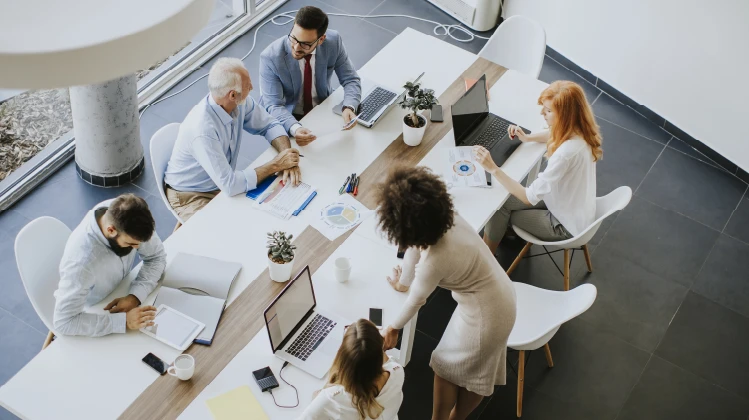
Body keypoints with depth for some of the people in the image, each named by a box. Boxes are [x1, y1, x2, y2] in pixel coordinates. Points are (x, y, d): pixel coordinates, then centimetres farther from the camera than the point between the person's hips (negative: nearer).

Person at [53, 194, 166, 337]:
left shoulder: (126, 216, -24)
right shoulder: (81, 260, -39)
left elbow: (156, 257, -11)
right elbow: (64, 322, -37)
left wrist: (135, 296, -26)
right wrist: (123, 321, -40)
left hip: (117, 297, 5)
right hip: (90, 314, -5)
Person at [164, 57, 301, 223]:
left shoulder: (240, 103, -13)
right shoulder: (203, 129, -34)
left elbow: (270, 125, 1)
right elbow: (230, 185, -34)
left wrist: (287, 159, -18)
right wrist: (277, 164, -26)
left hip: (224, 183, 7)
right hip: (192, 197, -7)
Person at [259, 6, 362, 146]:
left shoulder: (333, 41, -18)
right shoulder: (271, 57, -26)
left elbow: (351, 80, -9)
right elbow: (273, 105, -26)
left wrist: (349, 108, -31)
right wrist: (294, 128, -47)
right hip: (289, 117, -3)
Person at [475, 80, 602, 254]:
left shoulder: (567, 152, -38)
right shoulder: (578, 130, -11)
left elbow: (530, 197, -32)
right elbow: (554, 135, 16)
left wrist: (493, 169, -33)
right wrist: (528, 137, -1)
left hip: (568, 224, -8)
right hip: (571, 206, 8)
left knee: (499, 208, 4)